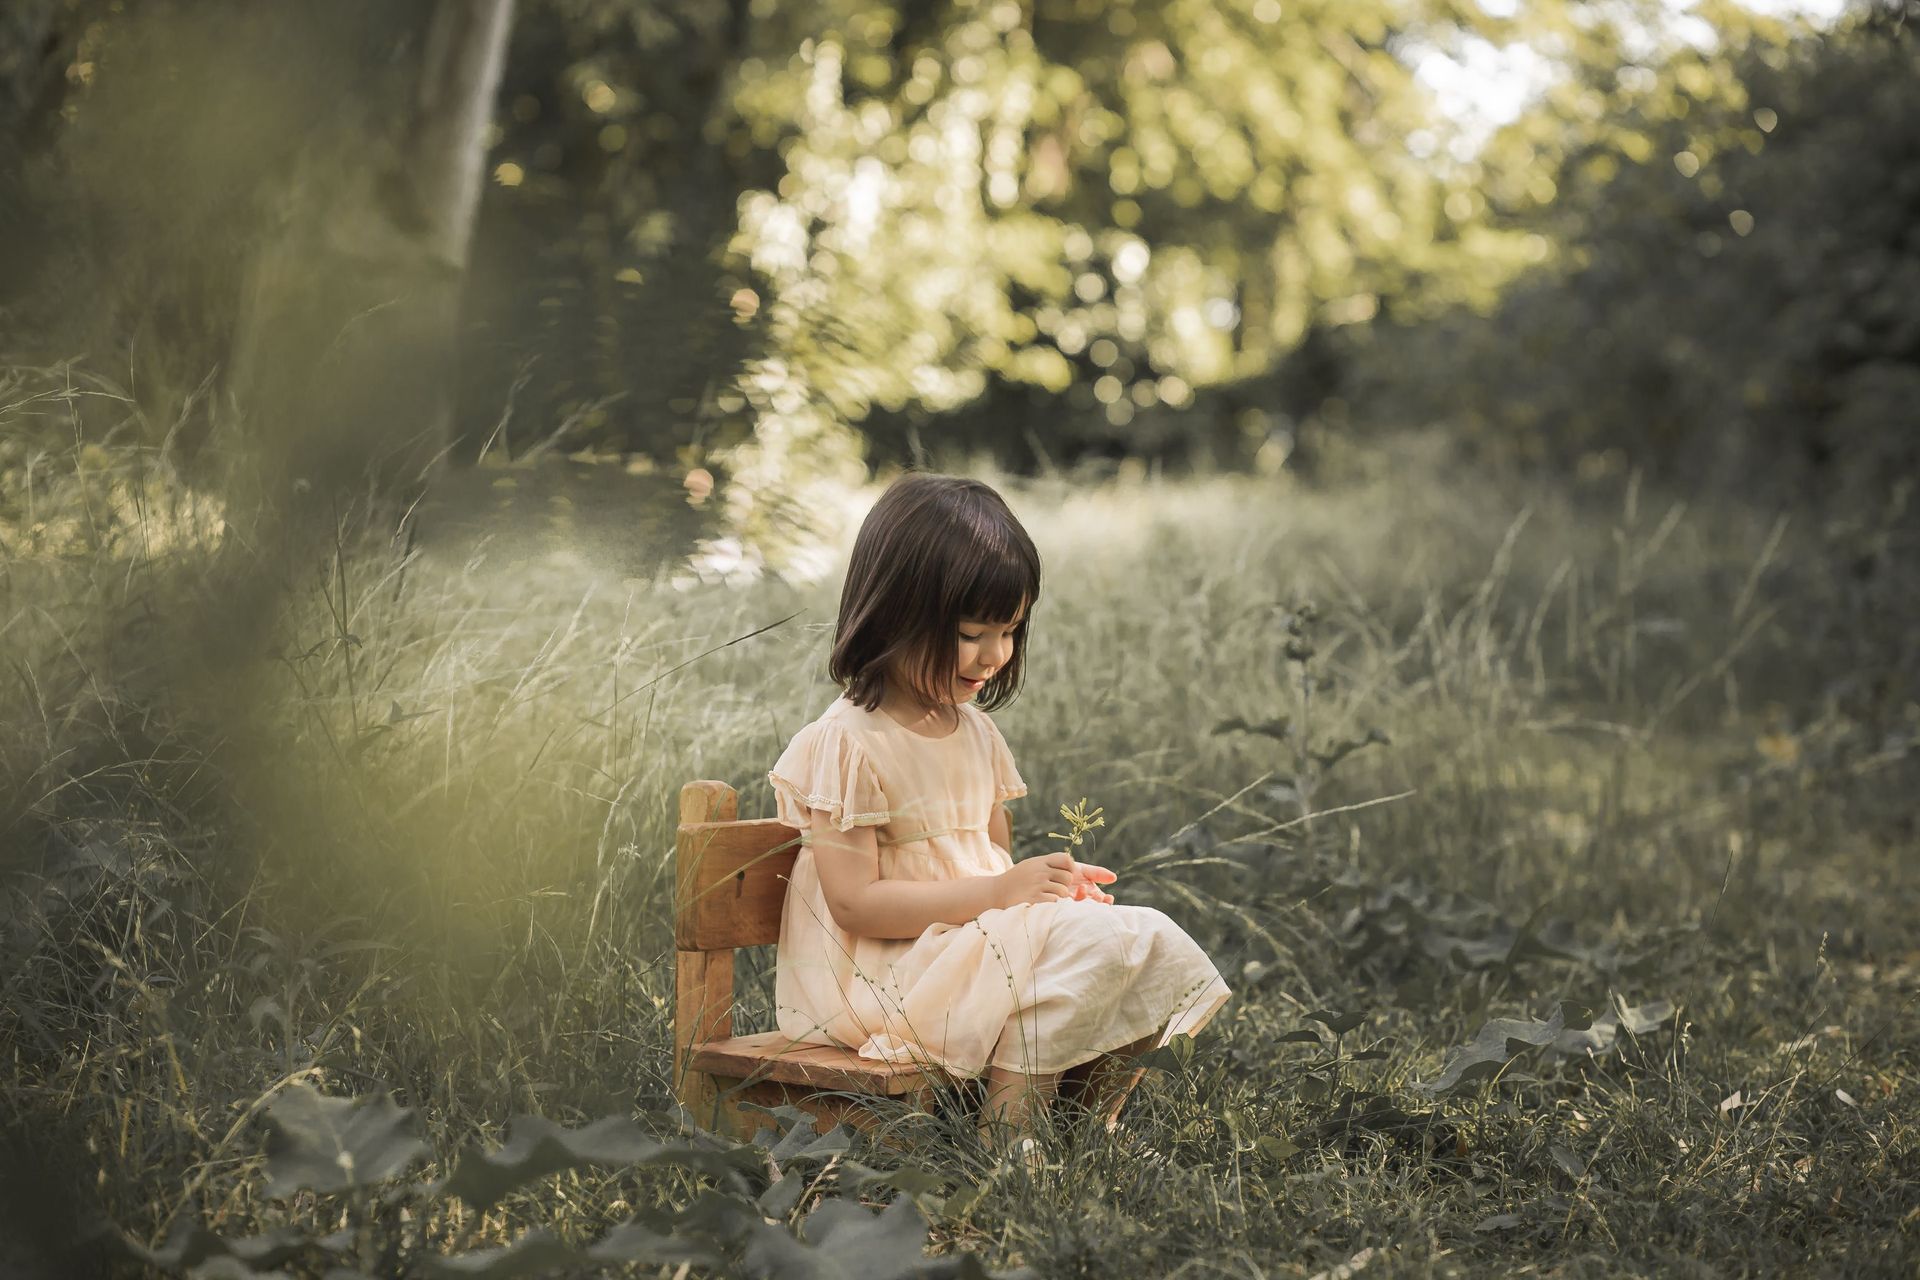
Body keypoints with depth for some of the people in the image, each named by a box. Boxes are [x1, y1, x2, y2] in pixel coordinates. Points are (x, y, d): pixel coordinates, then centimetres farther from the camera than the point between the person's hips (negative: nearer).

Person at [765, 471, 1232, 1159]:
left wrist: (1047, 880, -3)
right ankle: (1006, 1135, -21)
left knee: (1148, 942, -7)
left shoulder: (974, 731, 12)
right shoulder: (848, 743, -15)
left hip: (982, 941, 8)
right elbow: (855, 902, -20)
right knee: (1085, 946, -26)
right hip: (883, 973, -8)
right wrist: (999, 892, -24)